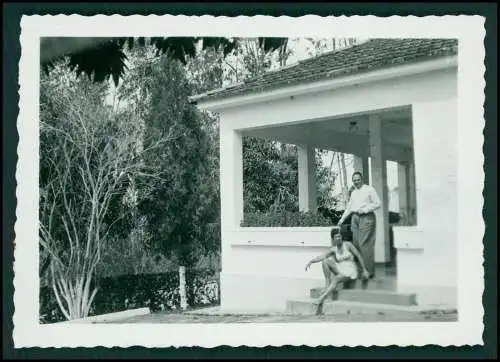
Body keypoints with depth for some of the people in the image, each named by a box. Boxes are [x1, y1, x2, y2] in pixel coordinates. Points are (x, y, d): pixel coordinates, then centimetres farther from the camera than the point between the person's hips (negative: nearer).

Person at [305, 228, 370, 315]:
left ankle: (321, 298, -40)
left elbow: (358, 256, -5)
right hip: (340, 270, 5)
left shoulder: (348, 244, -6)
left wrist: (364, 270, -6)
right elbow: (321, 256, -4)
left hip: (350, 271, -5)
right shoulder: (334, 249, 6)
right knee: (325, 261, -19)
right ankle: (327, 285, -21)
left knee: (335, 279, -35)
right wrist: (311, 261, -20)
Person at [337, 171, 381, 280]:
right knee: (356, 243, 2)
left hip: (366, 218, -6)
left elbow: (378, 203, -3)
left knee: (364, 244, -12)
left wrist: (365, 210, -12)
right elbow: (348, 207, 26)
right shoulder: (353, 192, 21)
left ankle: (368, 271, -10)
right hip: (355, 218, 7)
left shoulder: (369, 189, 2)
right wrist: (342, 219, 20)